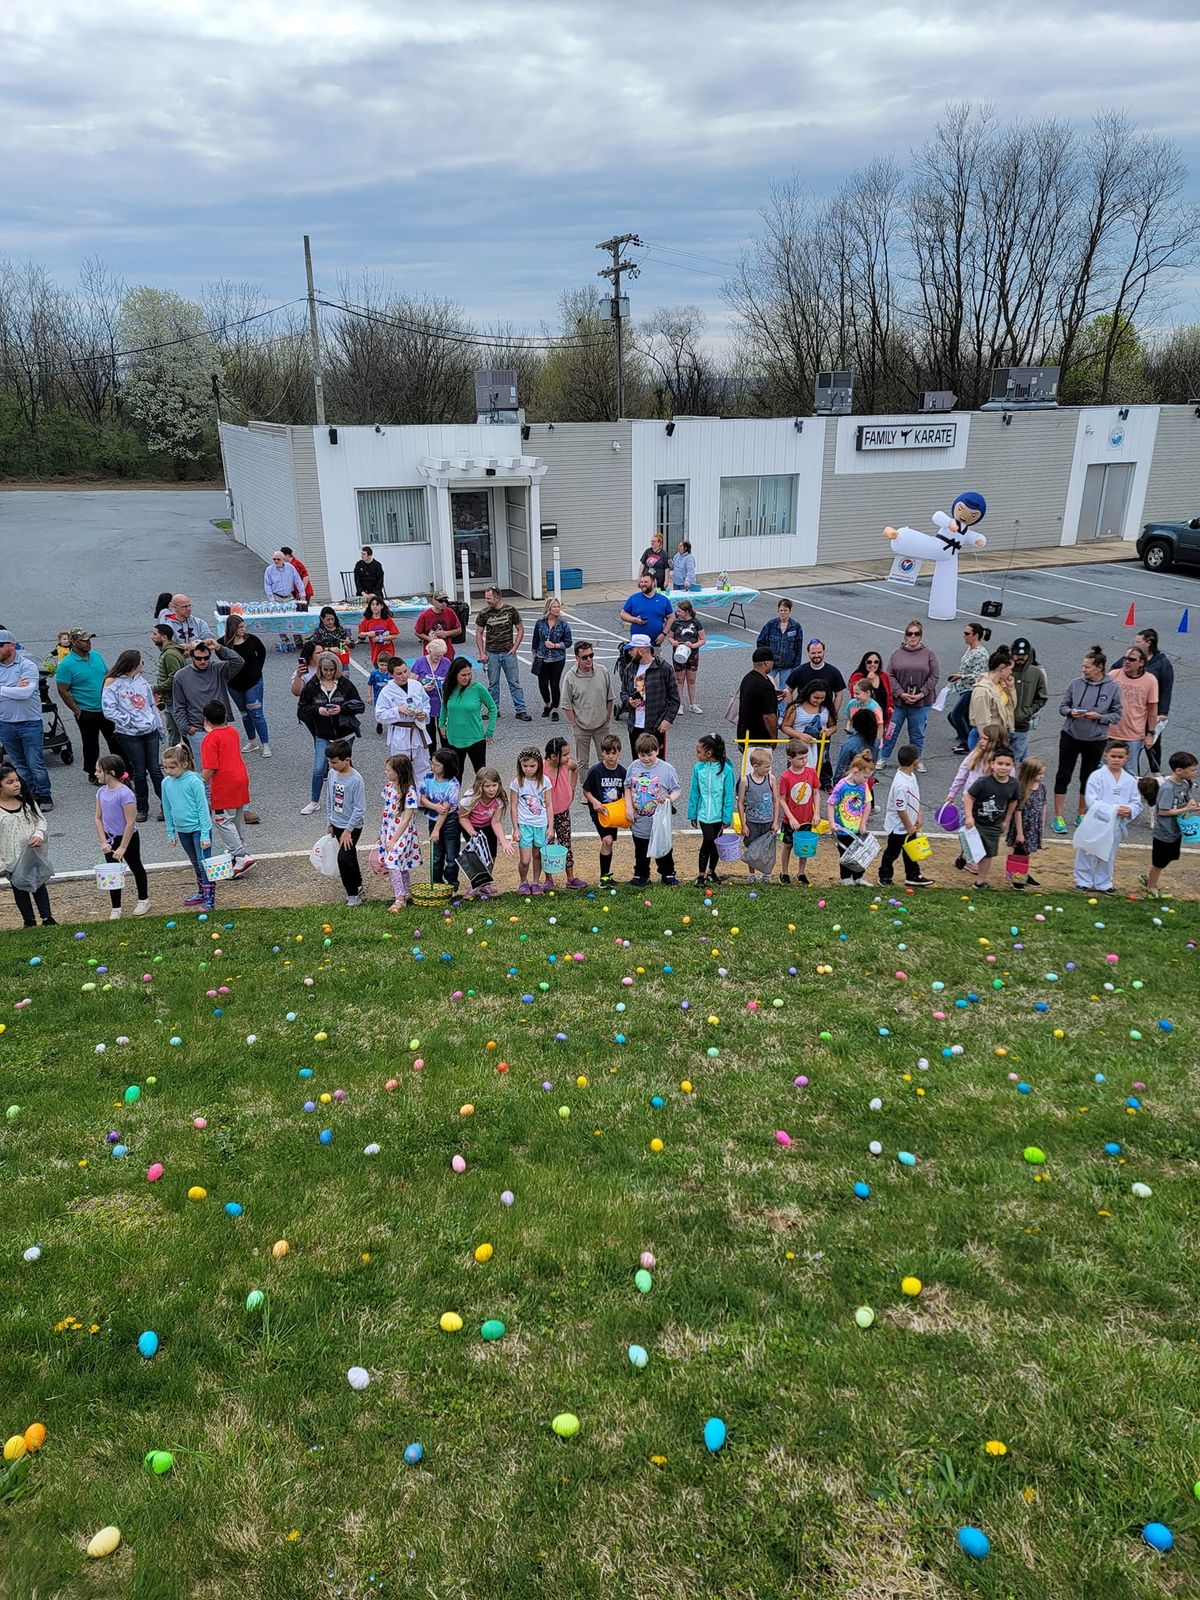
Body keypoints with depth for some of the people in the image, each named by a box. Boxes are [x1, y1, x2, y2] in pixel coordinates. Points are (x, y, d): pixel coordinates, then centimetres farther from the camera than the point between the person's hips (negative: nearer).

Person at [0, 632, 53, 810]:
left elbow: (26, 692, -23)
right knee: (19, 765, 14)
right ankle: (30, 796, 25)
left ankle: (44, 796, 13)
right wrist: (14, 689, -18)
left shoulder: (27, 665, -9)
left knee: (36, 764, 0)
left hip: (30, 723, -5)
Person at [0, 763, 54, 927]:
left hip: (33, 854, 3)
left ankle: (47, 918, 22)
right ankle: (29, 921, 25)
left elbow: (41, 820, 5)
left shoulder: (27, 801, -4)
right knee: (19, 889, 12)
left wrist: (39, 834, -16)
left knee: (39, 885, 12)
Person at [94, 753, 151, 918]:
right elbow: (98, 818, 4)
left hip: (128, 838, -6)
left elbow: (131, 822, -24)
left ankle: (143, 900, 32)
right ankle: (115, 908, 19)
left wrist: (123, 847, -21)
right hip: (110, 838, 6)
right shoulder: (101, 792, -2)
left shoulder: (125, 793, -25)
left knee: (136, 867, 14)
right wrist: (103, 842, -5)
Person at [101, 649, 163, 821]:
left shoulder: (141, 680, 10)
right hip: (129, 735, -4)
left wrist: (159, 727, 16)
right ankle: (142, 809, 18)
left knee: (154, 769, 6)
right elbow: (109, 710, -12)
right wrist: (129, 721, -16)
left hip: (150, 731, 4)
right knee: (139, 771, 4)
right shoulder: (112, 684, -7)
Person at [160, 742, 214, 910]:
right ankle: (202, 892, 30)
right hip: (182, 830, 6)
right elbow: (167, 809, 10)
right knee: (195, 863, 18)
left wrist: (205, 834, -17)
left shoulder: (193, 781, -18)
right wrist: (170, 832, 12)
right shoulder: (166, 782, 0)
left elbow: (203, 808, -15)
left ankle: (209, 898, 0)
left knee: (203, 863, -6)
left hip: (199, 828, -6)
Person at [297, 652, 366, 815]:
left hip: (344, 733, 0)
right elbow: (301, 710, 0)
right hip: (323, 735, 0)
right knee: (318, 769, -2)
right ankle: (314, 802, 14)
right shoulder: (311, 686, -3)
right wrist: (317, 710, -18)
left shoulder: (345, 684, -5)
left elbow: (360, 706, -4)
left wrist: (342, 708, -19)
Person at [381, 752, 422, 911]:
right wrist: (381, 833, 15)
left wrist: (394, 840, -21)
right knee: (401, 863, 16)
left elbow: (406, 819, -20)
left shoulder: (410, 791, -20)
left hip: (403, 832, -7)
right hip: (388, 830, 7)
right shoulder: (388, 786, 2)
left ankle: (400, 899, -9)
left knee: (392, 862, -16)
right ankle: (407, 894, 30)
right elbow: (384, 811, 12)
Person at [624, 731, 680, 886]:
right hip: (639, 822, 2)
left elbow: (676, 790, -4)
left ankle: (668, 874, 31)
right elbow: (628, 787, 9)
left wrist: (670, 799, -25)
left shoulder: (667, 769, -11)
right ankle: (641, 875, 34)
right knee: (641, 851, 18)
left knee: (663, 849, 13)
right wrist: (629, 807, 0)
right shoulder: (634, 767, -2)